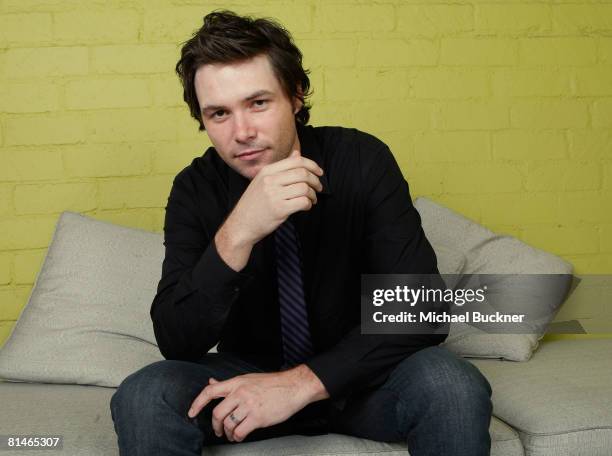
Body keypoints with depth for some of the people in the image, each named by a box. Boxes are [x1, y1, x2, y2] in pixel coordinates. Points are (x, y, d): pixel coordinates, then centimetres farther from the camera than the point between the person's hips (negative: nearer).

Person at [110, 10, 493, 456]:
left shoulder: (362, 161, -15)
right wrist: (236, 236, -36)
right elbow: (176, 342, -19)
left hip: (354, 375, -1)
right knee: (143, 397, -26)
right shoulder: (196, 189, -11)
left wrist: (303, 382, -29)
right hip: (250, 376, 1)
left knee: (454, 387, -31)